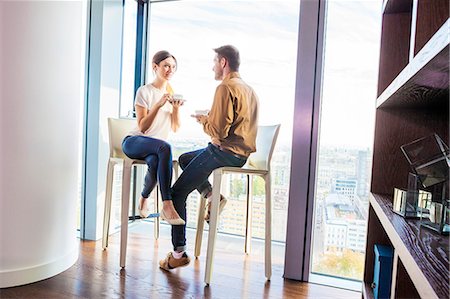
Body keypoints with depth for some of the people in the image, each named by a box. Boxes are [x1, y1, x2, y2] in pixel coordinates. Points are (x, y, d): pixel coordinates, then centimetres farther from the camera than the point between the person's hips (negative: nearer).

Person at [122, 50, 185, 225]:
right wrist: (158, 105, -22)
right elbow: (142, 127, -12)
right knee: (165, 147, -37)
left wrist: (176, 109, -10)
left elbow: (175, 128, 7)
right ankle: (167, 205, -38)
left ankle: (144, 199, -7)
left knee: (155, 162, -35)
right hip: (134, 142, -4)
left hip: (155, 149, 4)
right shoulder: (144, 91, -3)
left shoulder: (171, 93, 13)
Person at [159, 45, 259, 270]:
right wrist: (209, 118, 15)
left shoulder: (225, 87, -14)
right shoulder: (248, 88, 16)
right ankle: (211, 196, 11)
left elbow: (219, 131, -20)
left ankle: (179, 253, 4)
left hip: (225, 152, -10)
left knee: (177, 193, 0)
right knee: (184, 159, 27)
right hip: (241, 152, 10)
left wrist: (202, 119, -1)